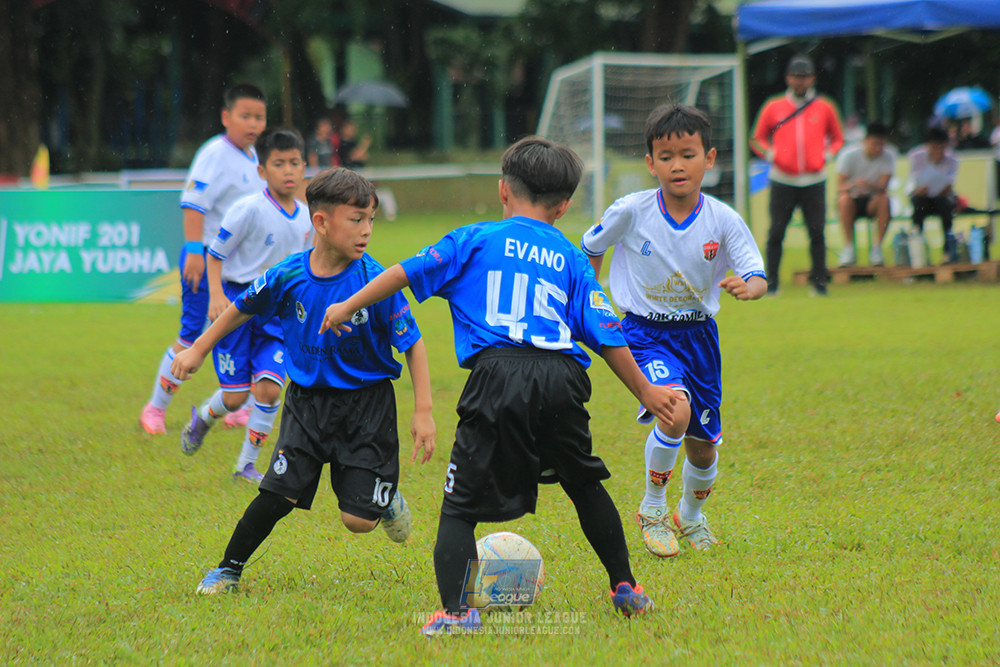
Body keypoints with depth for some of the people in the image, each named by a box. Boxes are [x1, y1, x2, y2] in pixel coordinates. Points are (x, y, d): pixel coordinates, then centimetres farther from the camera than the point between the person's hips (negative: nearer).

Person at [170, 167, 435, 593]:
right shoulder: (289, 276, -10)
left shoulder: (375, 282, -17)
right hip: (307, 399, 2)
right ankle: (229, 569, 9)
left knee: (358, 520, -6)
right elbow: (243, 309, 11)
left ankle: (387, 500, 30)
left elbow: (413, 345, -9)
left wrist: (423, 411, -13)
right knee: (280, 493, -11)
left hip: (366, 403, -2)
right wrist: (198, 350, 16)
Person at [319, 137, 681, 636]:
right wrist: (645, 392, 28)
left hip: (499, 375, -3)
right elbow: (607, 337, 18)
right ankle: (625, 588, 30)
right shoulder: (571, 259, 21)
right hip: (562, 379, 3)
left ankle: (456, 609, -19)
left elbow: (407, 272, 9)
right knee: (585, 484, 26)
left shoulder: (476, 240, 15)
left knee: (461, 506, -1)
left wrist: (347, 307, 21)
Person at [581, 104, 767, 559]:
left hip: (698, 333, 3)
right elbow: (590, 249, 5)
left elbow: (758, 277, -13)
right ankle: (652, 509, -6)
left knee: (703, 444, 11)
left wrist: (748, 287, -36)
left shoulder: (723, 221, -11)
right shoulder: (631, 212, -14)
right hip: (646, 333, -3)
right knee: (675, 411, -29)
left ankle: (690, 516, 43)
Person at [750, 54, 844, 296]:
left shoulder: (825, 108, 8)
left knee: (817, 233, -3)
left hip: (814, 181, 0)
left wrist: (827, 155, -1)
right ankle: (771, 283, 3)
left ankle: (819, 282, 3)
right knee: (776, 232, -3)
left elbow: (837, 138, 18)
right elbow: (758, 138, 14)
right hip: (782, 180, 0)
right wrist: (769, 153, -5)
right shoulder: (773, 107, 7)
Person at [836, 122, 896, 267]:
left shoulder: (888, 156, -6)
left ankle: (876, 247, -25)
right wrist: (853, 185, -38)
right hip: (853, 201, -1)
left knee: (884, 198, -31)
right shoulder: (848, 156, -11)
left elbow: (883, 187, -17)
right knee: (845, 199, -35)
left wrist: (868, 184, -39)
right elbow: (840, 187, -15)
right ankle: (849, 248, -27)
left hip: (871, 202, 1)